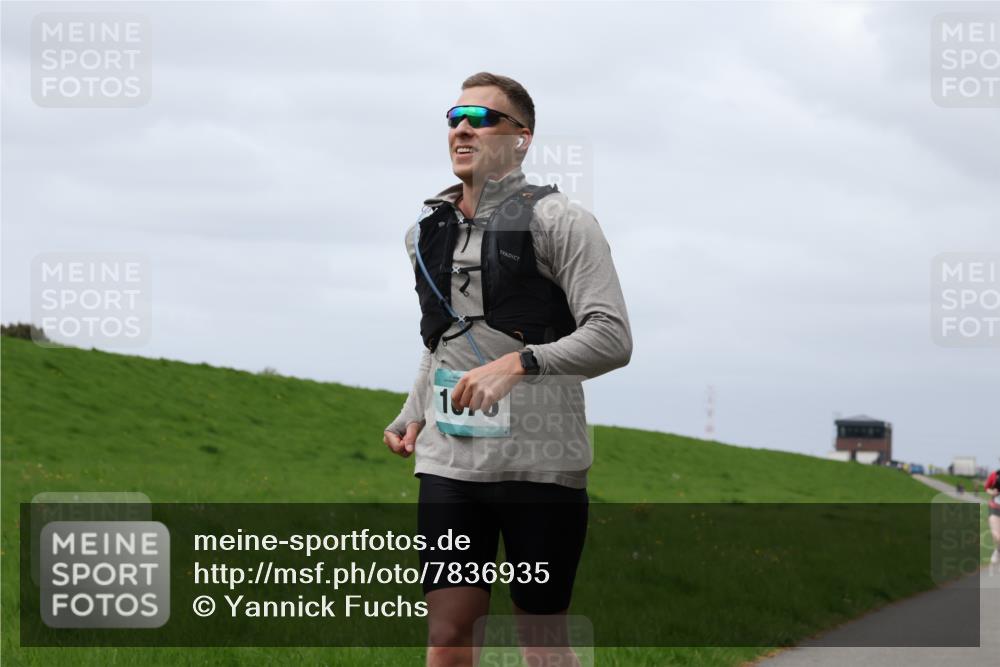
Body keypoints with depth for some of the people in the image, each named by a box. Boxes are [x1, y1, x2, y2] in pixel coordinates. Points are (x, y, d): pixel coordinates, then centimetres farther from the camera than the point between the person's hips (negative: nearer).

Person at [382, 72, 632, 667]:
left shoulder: (559, 221, -5)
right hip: (449, 460, 5)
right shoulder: (429, 231, 14)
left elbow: (612, 339, -14)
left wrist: (519, 363, -26)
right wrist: (411, 416, 14)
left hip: (540, 462, -5)